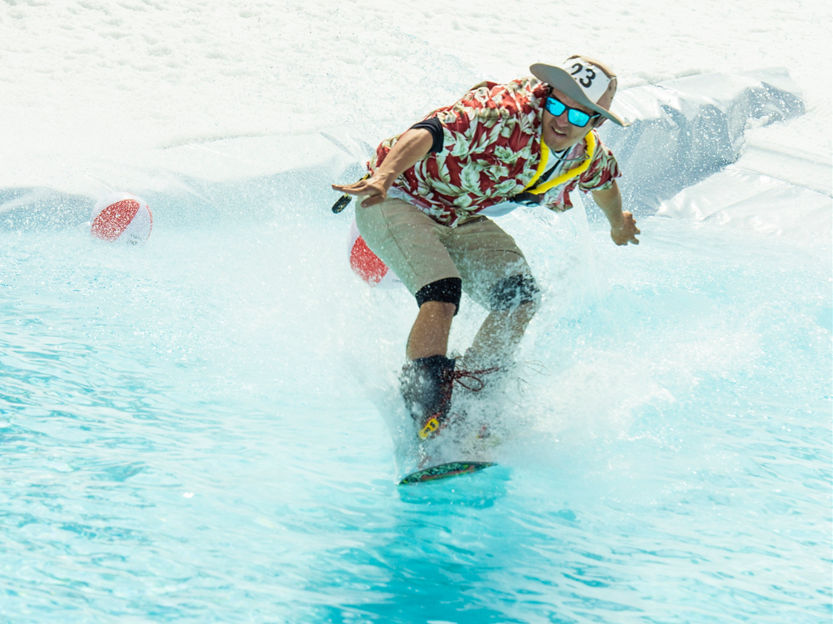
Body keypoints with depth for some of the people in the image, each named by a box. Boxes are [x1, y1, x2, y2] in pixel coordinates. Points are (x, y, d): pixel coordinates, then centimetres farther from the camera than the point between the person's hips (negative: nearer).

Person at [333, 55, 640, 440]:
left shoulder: (589, 156, -7)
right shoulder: (507, 113, -32)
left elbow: (604, 181, 19)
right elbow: (428, 133, -46)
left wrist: (618, 223, 39)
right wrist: (385, 175, -63)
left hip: (461, 221, 7)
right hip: (396, 201, -7)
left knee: (520, 298, -11)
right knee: (442, 293, -29)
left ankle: (470, 394, 4)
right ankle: (425, 408, -21)